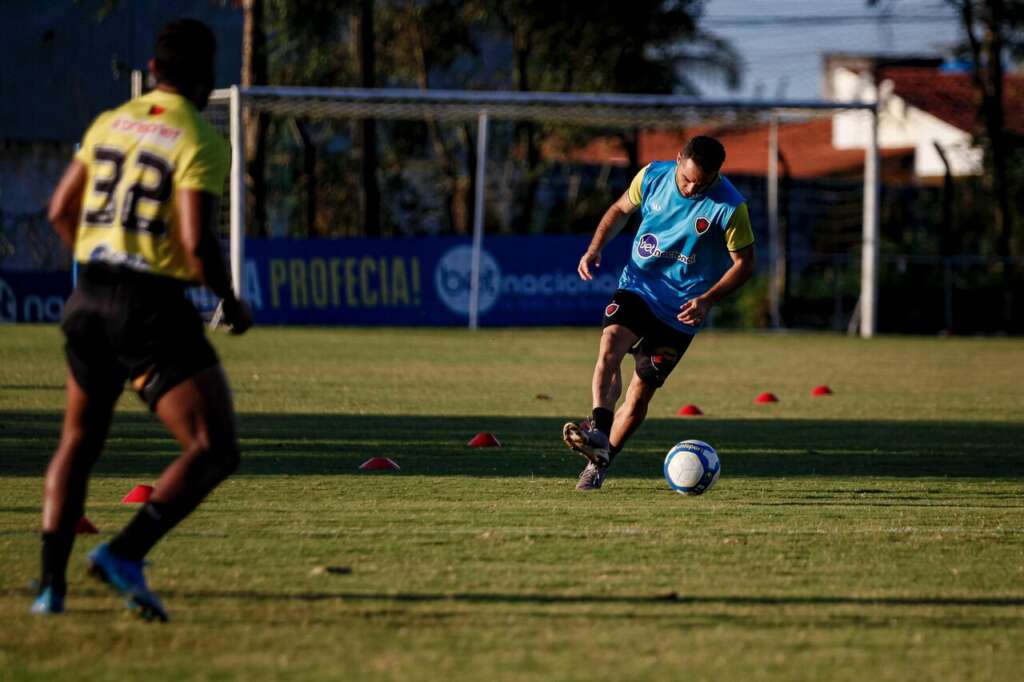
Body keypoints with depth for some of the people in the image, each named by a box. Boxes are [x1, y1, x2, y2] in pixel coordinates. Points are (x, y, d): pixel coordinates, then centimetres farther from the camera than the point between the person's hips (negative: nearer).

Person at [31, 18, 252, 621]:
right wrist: (232, 304, -2)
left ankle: (51, 583, 15)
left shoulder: (110, 124, 10)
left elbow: (62, 211, 16)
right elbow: (197, 242, -19)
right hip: (153, 308, -7)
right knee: (215, 451, -7)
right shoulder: (201, 142, -10)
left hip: (89, 298, 7)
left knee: (79, 441, 22)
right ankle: (125, 554, -22)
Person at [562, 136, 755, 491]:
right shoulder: (653, 176, -6)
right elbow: (621, 209, 13)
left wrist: (706, 300, -21)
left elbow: (744, 263, -8)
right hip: (636, 286, 2)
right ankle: (598, 430, -43)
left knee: (639, 393, 0)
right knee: (611, 342, -28)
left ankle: (599, 464, 17)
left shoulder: (729, 207, -16)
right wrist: (595, 247, -3)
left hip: (680, 310, -2)